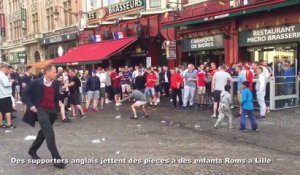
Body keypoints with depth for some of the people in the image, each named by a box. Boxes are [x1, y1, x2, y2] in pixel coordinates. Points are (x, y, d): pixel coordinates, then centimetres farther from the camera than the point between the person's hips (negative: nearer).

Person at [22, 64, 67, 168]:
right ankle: (56, 159, -14)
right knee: (49, 133, -16)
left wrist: (56, 108, 6)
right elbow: (25, 93, -3)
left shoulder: (55, 83, 3)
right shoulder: (36, 83, -11)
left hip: (52, 110, 6)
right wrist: (31, 105, -12)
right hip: (41, 110, -6)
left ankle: (32, 150, 41)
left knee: (44, 132, 18)